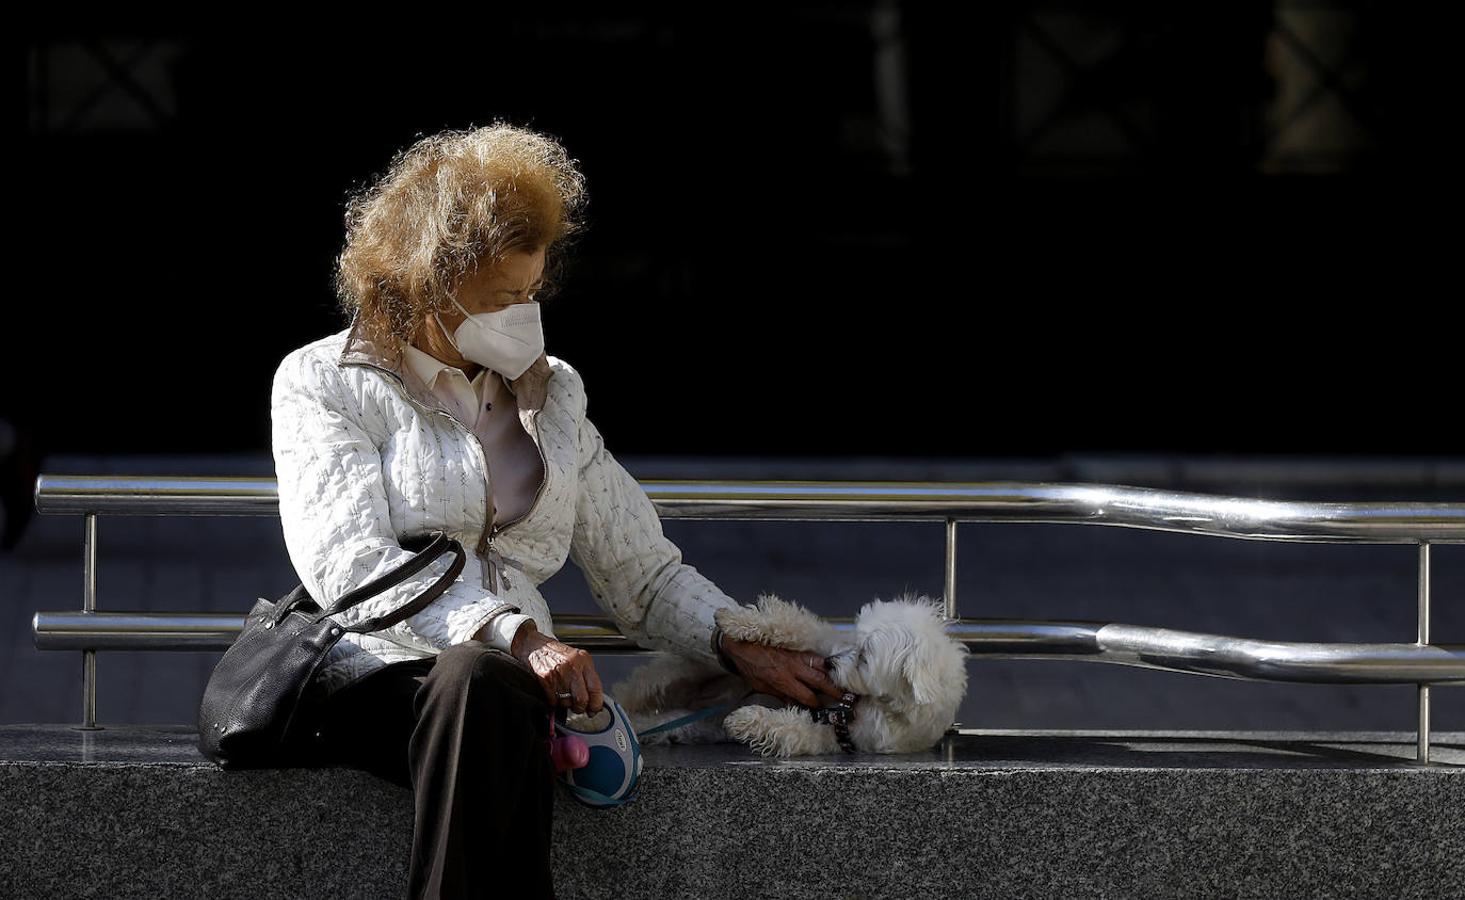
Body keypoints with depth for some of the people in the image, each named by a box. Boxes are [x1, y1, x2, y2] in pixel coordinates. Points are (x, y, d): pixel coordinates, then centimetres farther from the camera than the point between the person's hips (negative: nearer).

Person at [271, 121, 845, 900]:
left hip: (509, 675, 3)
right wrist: (516, 636, -23)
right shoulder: (322, 383, 7)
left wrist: (742, 648, 4)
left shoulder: (551, 394, 22)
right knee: (481, 679, -38)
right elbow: (350, 565, -9)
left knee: (482, 689, -36)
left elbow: (642, 572, 24)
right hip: (367, 676, -3)